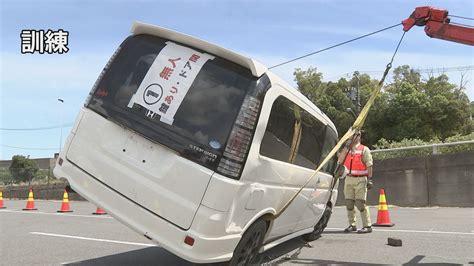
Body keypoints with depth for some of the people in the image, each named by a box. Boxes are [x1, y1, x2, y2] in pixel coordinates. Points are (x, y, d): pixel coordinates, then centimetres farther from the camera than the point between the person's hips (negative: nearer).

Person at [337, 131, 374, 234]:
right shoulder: (347, 149, 16)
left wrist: (370, 179, -11)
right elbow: (339, 160, -1)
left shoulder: (364, 149, 2)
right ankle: (352, 225, 17)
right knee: (349, 203, 6)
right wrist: (347, 146, -3)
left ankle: (367, 226, -3)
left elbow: (369, 165, -3)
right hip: (348, 179, 5)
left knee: (360, 203, -10)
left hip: (360, 180, -5)